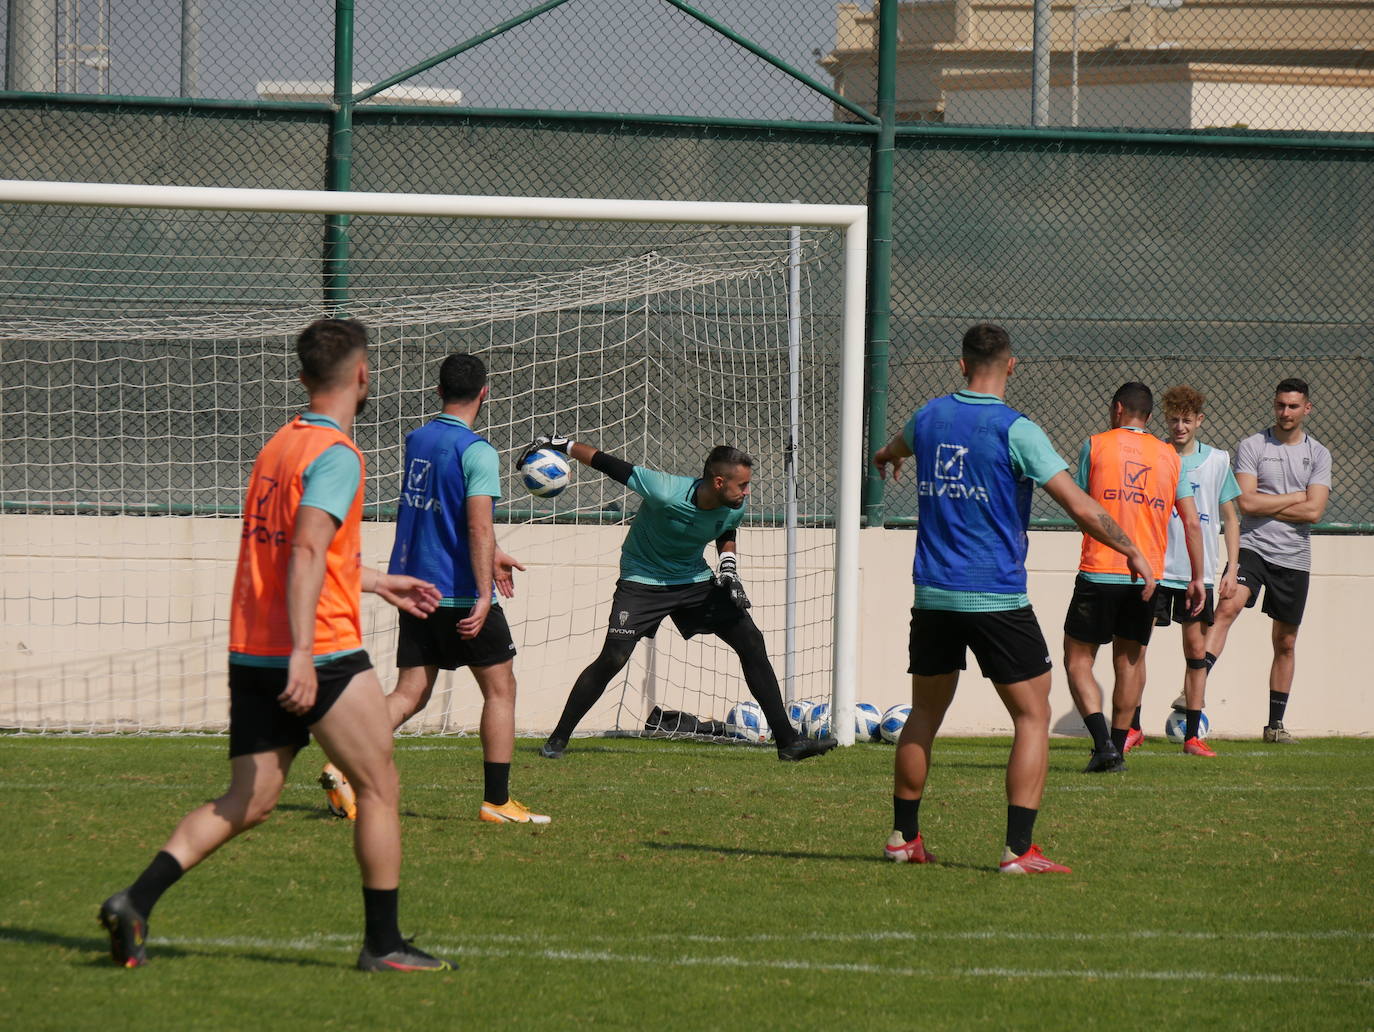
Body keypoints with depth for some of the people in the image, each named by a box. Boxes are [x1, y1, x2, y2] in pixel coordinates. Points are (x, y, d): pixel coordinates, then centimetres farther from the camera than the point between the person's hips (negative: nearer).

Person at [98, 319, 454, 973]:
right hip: (323, 654, -8)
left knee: (247, 803, 8)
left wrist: (377, 582, 39)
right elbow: (308, 553, -23)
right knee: (379, 789, 5)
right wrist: (302, 656, -29)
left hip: (251, 651, 8)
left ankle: (136, 901, -7)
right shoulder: (335, 454, -11)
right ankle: (383, 944, 8)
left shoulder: (279, 446, 16)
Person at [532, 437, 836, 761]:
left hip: (695, 580, 5)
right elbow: (609, 465, -21)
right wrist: (561, 445, -15)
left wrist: (728, 567, -5)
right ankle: (558, 739, -3)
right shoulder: (665, 492, -31)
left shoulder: (734, 509, -14)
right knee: (613, 658, -19)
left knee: (751, 642, -6)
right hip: (643, 580, -5)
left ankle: (787, 740, 0)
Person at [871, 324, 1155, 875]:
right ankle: (1019, 849, -7)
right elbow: (1081, 507, -14)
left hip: (933, 596, 5)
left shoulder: (929, 417, 7)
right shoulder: (1015, 430, -11)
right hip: (997, 598, -5)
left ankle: (904, 836, 22)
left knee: (924, 714, 18)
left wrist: (886, 457, 59)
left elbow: (897, 447, 34)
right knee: (1032, 716, 1)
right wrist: (1132, 551, 2)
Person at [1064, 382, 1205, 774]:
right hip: (1147, 577, 4)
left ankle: (1103, 743, -13)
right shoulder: (1170, 457, 10)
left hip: (1099, 572, -4)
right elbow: (1192, 524, 8)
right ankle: (1117, 748, 13)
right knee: (1130, 659, 16)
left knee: (1077, 657, 3)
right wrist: (1196, 578, 14)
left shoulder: (1096, 445, 1)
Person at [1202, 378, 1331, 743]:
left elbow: (1314, 511, -5)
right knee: (1229, 607, -28)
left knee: (1285, 643, 8)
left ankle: (1275, 724, 17)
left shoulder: (1318, 455, 7)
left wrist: (1266, 506, -7)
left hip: (1294, 558, 3)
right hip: (1253, 547, -3)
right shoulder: (1252, 446, 1)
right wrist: (1295, 498, -4)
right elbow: (1247, 503, -9)